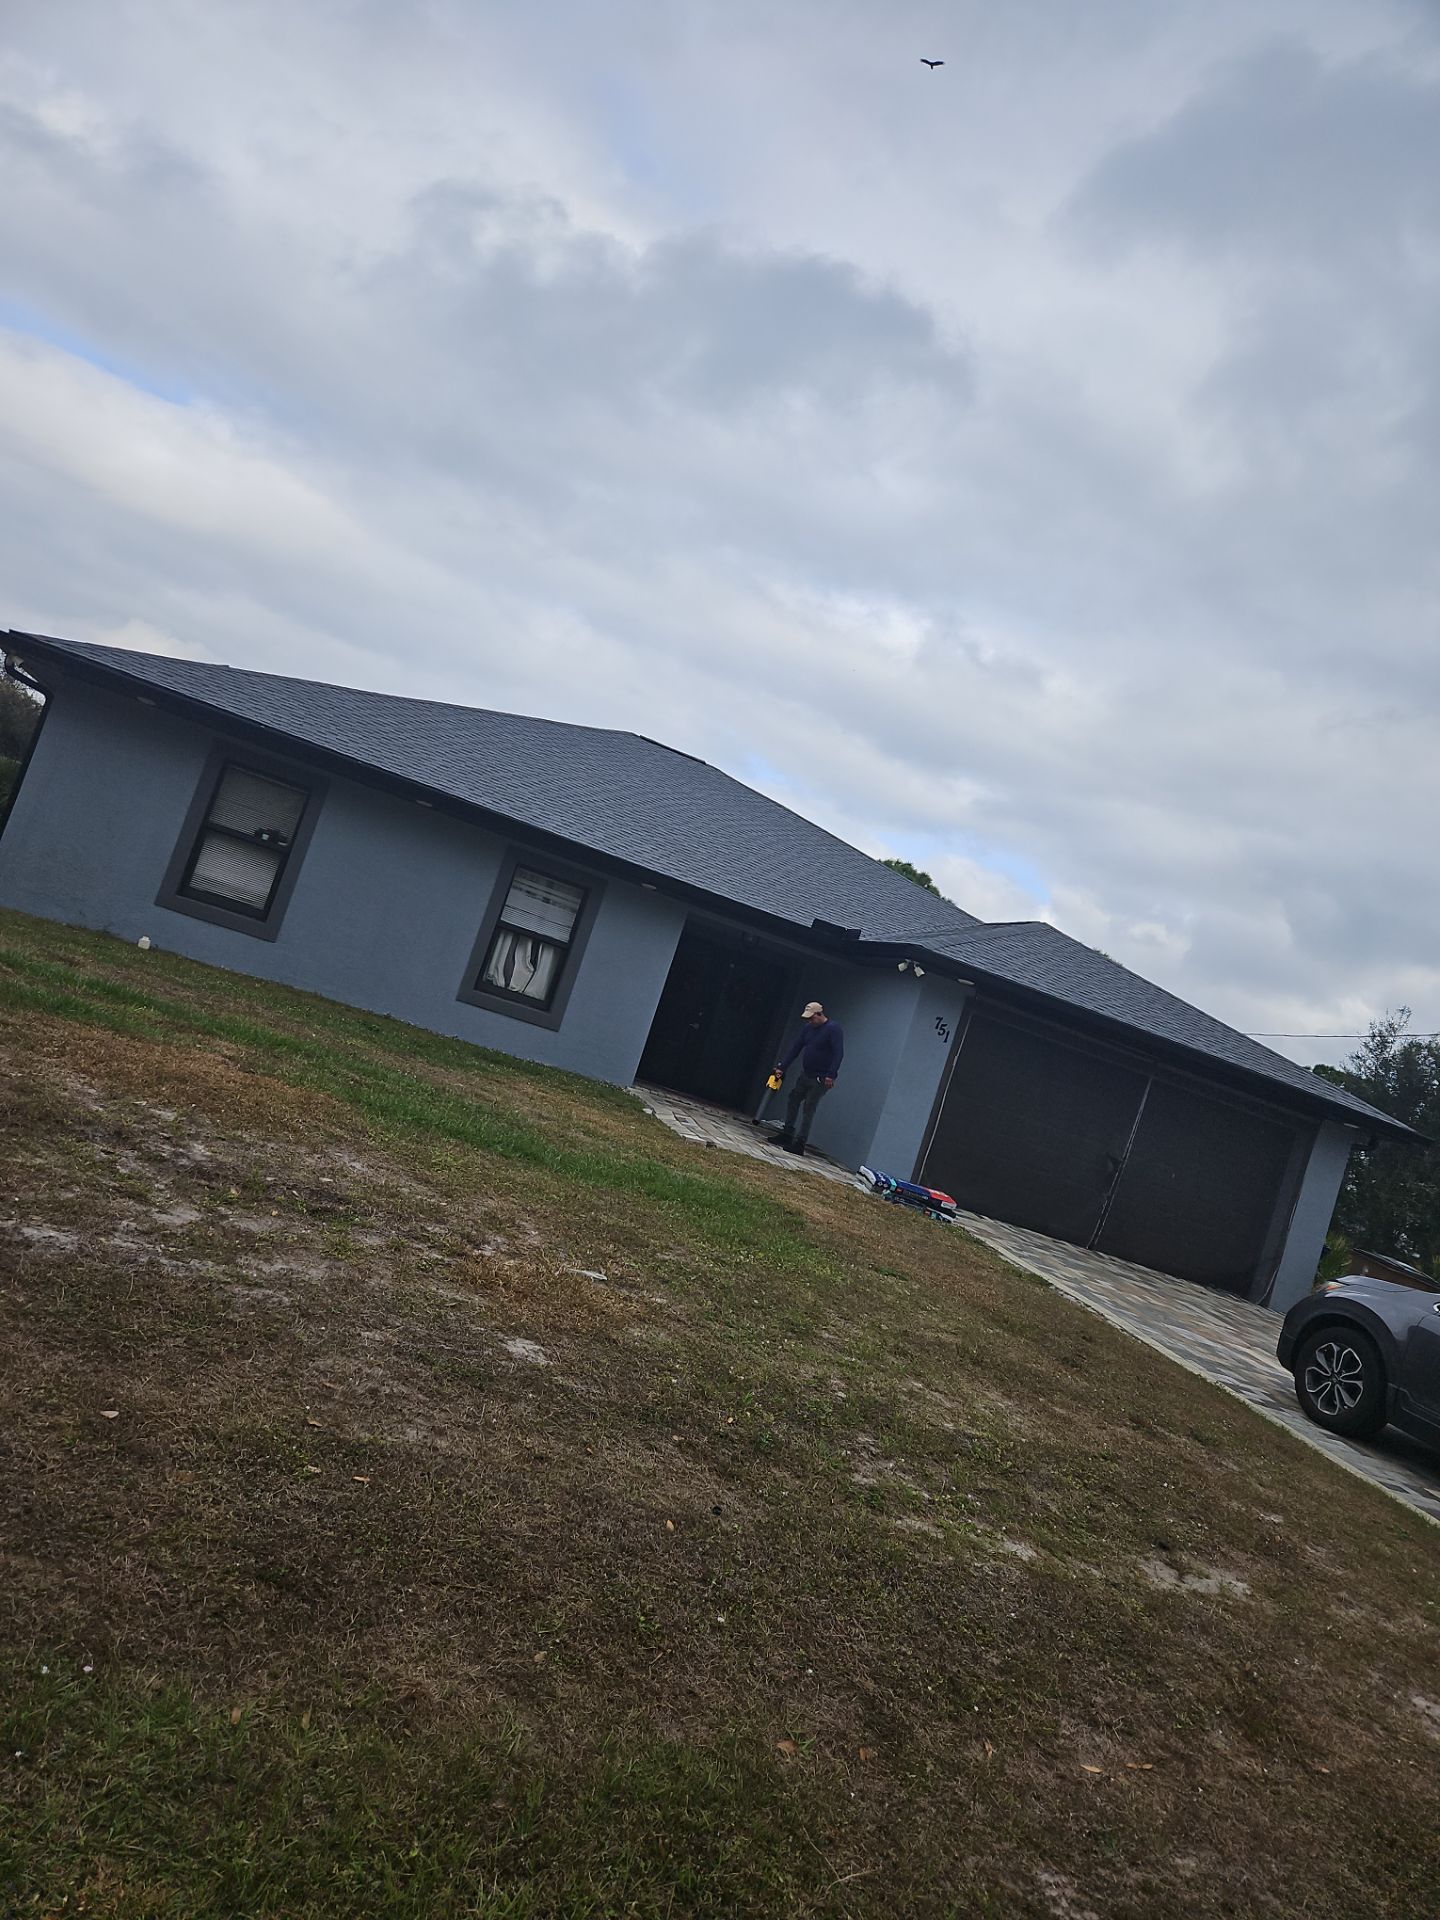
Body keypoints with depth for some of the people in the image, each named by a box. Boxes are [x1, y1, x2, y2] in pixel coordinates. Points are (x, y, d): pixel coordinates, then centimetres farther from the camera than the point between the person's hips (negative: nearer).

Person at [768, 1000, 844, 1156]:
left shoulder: (834, 1029, -15)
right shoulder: (808, 1028, 7)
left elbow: (839, 1053, -22)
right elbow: (796, 1048, 9)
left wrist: (831, 1075, -29)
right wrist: (782, 1067, 5)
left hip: (820, 1079, -8)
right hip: (805, 1074, 8)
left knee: (808, 1109, -7)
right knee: (793, 1100, 10)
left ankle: (799, 1143, -4)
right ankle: (787, 1135, 20)